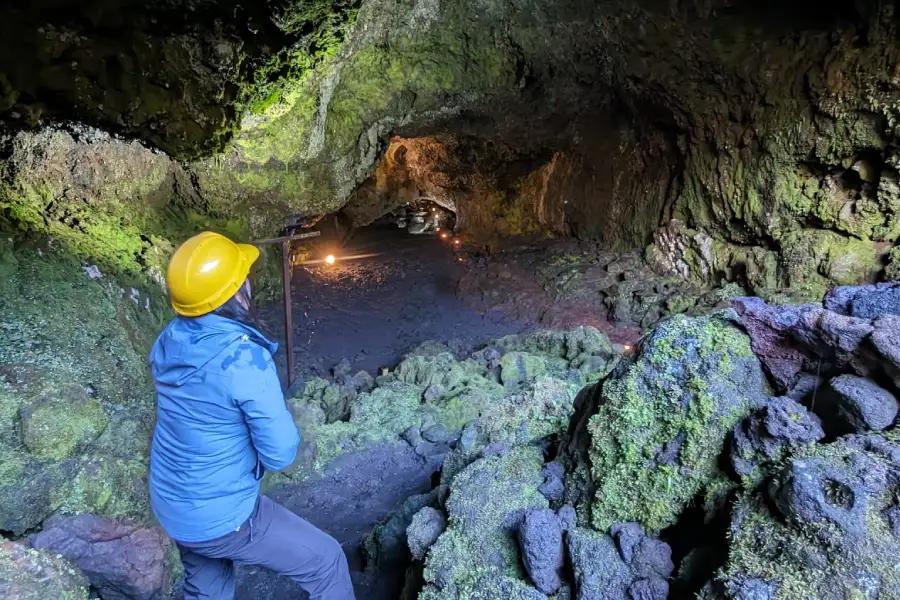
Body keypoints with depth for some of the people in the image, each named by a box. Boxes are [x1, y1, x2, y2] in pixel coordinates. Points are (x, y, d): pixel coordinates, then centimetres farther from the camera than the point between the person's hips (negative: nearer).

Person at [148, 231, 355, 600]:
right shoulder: (244, 358, -29)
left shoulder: (168, 340, -6)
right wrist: (281, 416, -3)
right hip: (221, 517, -7)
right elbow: (281, 455, -23)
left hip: (169, 507, 8)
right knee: (326, 562, 9)